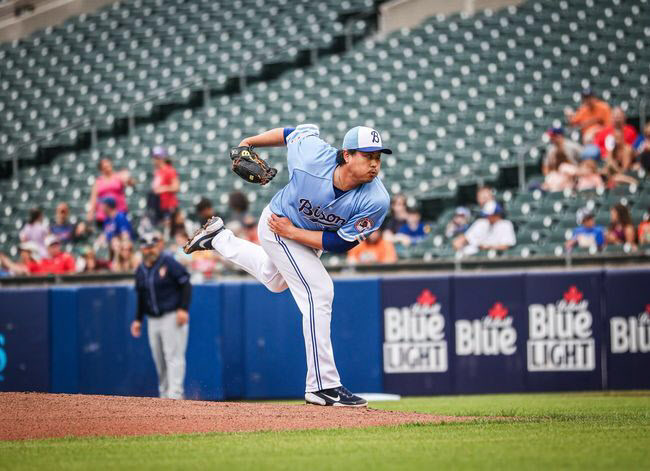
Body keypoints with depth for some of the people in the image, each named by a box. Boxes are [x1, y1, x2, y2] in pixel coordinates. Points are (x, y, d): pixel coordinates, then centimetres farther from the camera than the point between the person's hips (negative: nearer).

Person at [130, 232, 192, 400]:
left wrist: (183, 309, -17)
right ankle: (164, 395, 15)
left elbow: (186, 285, -9)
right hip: (153, 321, 7)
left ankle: (175, 394, -16)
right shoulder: (140, 270, 12)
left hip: (173, 317, -7)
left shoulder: (169, 263, -7)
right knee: (159, 360, 8)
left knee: (173, 356, -11)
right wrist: (138, 319, 15)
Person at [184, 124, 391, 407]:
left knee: (275, 281, 31)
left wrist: (292, 232, -27)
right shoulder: (312, 159, -37)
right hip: (277, 228, -5)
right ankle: (322, 386, -15)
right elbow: (299, 132, -14)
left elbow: (341, 244, -25)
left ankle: (218, 238, 52)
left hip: (306, 235, 5)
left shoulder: (376, 201, -32)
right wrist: (249, 143, -3)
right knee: (318, 292, -18)